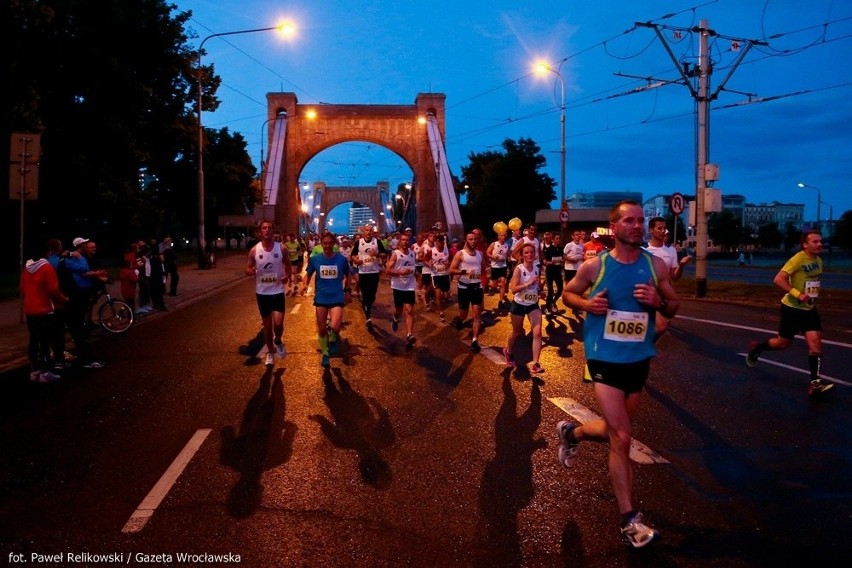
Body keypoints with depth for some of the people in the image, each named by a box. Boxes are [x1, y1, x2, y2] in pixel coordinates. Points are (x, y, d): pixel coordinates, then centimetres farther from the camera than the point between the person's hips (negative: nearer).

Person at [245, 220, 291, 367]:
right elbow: (247, 269, 1)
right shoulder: (254, 250, -6)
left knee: (278, 323, -13)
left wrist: (287, 276, -11)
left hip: (278, 291, -1)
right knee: (267, 324, 11)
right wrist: (251, 271, -23)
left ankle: (278, 341, 20)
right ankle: (270, 352, 29)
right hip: (262, 292, 1)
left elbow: (288, 264, 9)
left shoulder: (281, 248, -6)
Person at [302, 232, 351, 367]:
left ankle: (333, 339, 14)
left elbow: (347, 276, 10)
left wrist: (347, 291, 10)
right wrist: (305, 284, -11)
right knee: (322, 329, 11)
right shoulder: (315, 259, -5)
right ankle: (325, 354, 33)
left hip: (337, 297, -2)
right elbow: (308, 274, 8)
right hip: (321, 298, 2)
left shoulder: (342, 259, -7)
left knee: (335, 327, -21)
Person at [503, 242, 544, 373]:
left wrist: (540, 286, -7)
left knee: (537, 333, -10)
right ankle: (508, 352, 45)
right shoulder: (519, 269, -16)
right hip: (519, 305, -3)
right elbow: (513, 289, -24)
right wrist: (528, 283, -31)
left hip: (533, 305, 4)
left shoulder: (537, 269, -1)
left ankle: (535, 364, -9)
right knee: (517, 332, 15)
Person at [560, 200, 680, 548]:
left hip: (639, 359, 4)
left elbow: (674, 307, 7)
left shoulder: (656, 266, -1)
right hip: (605, 358, -4)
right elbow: (567, 293, 7)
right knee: (621, 437, -8)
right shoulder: (594, 266, -7)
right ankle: (630, 521, 4)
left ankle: (571, 433, 50)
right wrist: (587, 304, -14)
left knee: (617, 432, 19)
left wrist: (659, 302, -16)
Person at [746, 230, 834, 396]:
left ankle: (815, 382, -8)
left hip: (809, 309, 6)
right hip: (792, 308, -6)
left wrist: (813, 296, 12)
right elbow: (778, 280, -27)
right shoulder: (798, 259, -19)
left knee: (815, 341, -8)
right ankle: (757, 348, 35)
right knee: (783, 342, 6)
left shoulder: (818, 261, 5)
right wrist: (798, 294, -32)